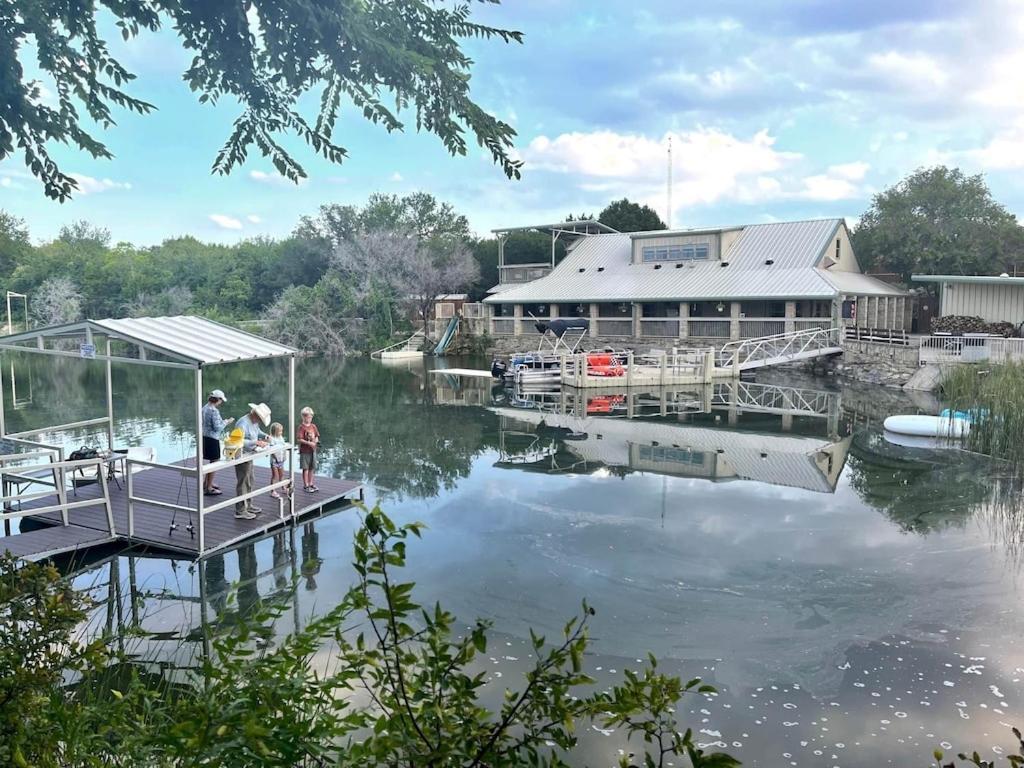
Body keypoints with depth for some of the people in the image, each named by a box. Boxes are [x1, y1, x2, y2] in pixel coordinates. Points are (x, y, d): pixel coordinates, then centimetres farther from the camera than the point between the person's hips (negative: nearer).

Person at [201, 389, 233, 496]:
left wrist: (222, 421, 18)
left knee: (212, 462, 23)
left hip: (205, 438, 9)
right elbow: (217, 427, -20)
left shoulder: (205, 408, 8)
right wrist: (226, 422, -6)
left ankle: (206, 483, 33)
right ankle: (208, 489, 8)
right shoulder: (214, 411, -20)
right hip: (212, 439, -9)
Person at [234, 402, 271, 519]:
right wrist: (256, 443, -33)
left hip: (249, 456, 10)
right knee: (242, 482, -4)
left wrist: (265, 435, 4)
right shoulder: (243, 423, -24)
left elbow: (258, 431, 24)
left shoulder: (254, 422, 5)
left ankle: (248, 505, 33)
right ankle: (240, 511, 4)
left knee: (249, 480, 19)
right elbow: (239, 441, -32)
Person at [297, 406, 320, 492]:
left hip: (313, 450, 6)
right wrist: (308, 443, -23)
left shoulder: (313, 426, 7)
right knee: (305, 468, 2)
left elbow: (316, 436, 14)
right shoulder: (302, 427, -12)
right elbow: (299, 439, -18)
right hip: (305, 451, -6)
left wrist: (316, 441, -7)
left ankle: (311, 484, 25)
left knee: (312, 468, 13)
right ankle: (305, 486, 10)